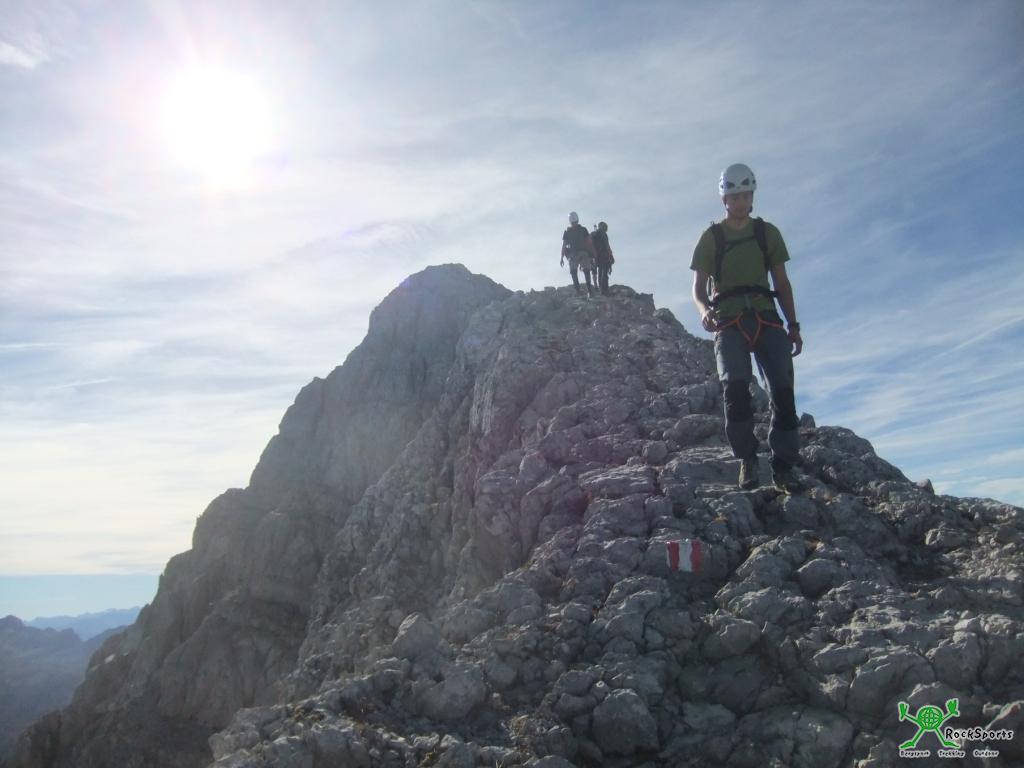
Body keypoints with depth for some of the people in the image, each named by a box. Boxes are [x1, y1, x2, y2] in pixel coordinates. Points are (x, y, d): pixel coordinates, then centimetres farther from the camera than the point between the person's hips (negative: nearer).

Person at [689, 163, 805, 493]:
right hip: (729, 323, -2)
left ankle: (784, 466, -4)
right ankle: (747, 459, -10)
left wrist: (793, 325, 8)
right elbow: (698, 288, 5)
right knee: (735, 385, -24)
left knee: (783, 389, -11)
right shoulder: (711, 237, 9)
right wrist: (705, 311, -17)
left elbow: (782, 283, 16)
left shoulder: (768, 233, 15)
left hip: (766, 319, 2)